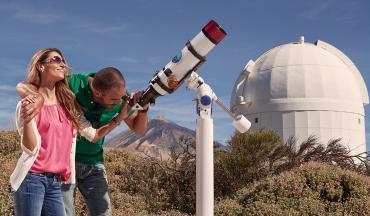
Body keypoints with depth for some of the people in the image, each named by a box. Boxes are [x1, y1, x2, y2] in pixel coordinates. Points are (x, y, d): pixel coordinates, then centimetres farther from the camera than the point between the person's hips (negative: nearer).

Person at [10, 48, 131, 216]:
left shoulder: (68, 104, 12)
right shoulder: (28, 104, -6)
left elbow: (93, 135, 13)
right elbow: (31, 149, -13)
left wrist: (120, 117, 4)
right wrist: (27, 119, -29)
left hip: (55, 182, 6)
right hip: (31, 179, -6)